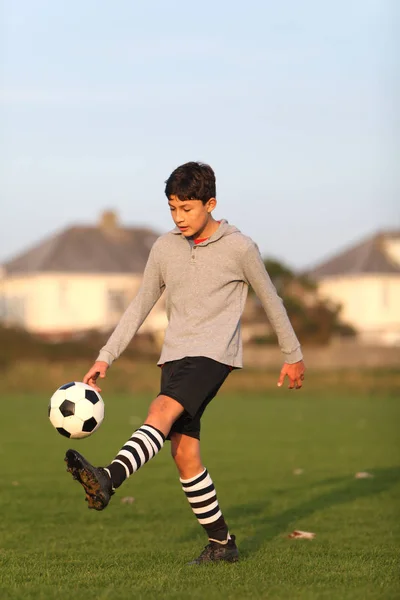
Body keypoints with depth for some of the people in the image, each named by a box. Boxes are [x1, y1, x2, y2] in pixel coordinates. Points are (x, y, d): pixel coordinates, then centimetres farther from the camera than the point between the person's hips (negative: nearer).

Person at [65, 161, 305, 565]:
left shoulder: (239, 247, -2)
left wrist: (293, 356, 18)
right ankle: (221, 543, 10)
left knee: (162, 411, -29)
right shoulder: (164, 248, 10)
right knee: (184, 452, -1)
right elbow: (140, 306, 16)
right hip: (175, 354, 5)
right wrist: (105, 357, 8)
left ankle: (108, 479, -50)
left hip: (214, 353, -5)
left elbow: (270, 301, 10)